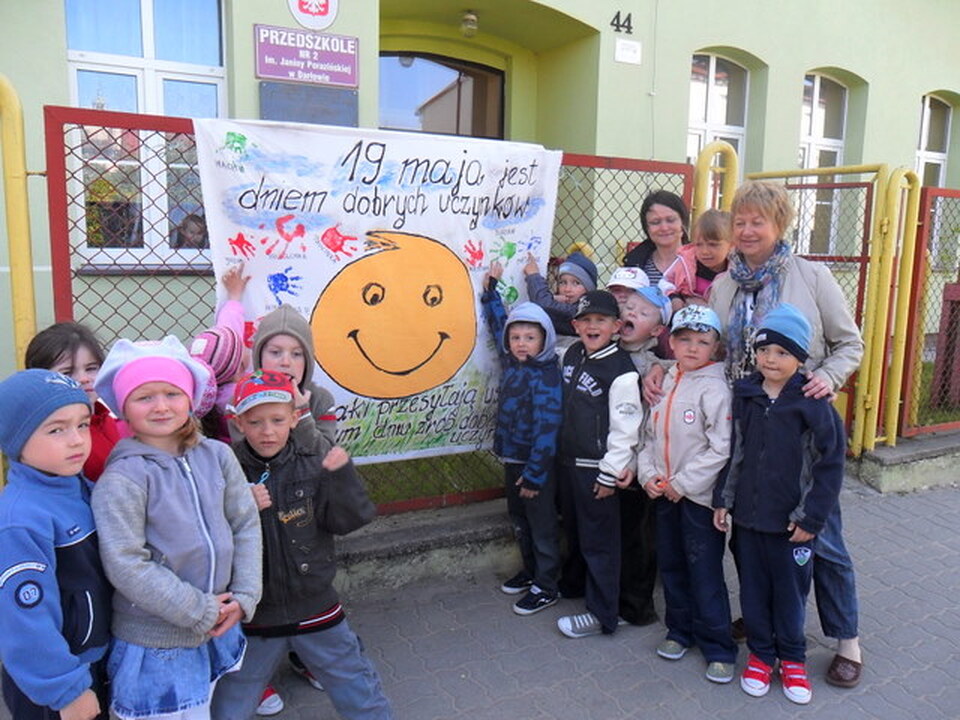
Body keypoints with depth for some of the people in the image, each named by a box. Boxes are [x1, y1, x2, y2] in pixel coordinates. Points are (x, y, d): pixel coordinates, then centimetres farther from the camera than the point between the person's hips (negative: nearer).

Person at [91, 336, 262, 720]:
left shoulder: (217, 456, -4)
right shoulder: (121, 480, -17)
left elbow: (246, 525, 0)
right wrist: (200, 612, -15)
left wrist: (243, 597, -7)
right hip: (154, 645, -4)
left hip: (218, 631, 5)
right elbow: (126, 566, -20)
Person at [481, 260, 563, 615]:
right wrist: (490, 289, 23)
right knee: (519, 518, 21)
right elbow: (498, 324, 21)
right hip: (511, 456, 8)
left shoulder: (546, 375, -21)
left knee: (542, 524, 6)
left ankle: (546, 586, 21)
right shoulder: (511, 361, 1)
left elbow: (546, 428, -24)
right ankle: (531, 570, 39)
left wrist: (534, 474, -24)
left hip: (538, 462, -8)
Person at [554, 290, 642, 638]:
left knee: (599, 541, 4)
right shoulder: (571, 354, 5)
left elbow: (625, 427, -18)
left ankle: (601, 615, 17)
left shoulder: (621, 370, -18)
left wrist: (610, 473, -16)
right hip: (567, 460, 7)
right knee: (573, 530, 22)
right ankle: (575, 583, 44)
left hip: (597, 467, -7)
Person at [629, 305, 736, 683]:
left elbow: (721, 447, -18)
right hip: (663, 493, 7)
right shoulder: (664, 383, 7)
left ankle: (718, 648, 17)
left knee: (705, 574, 1)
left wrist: (683, 483, -16)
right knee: (671, 566, 17)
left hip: (699, 495, -6)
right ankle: (680, 630, 35)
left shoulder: (715, 387, -13)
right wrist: (647, 473, -1)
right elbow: (649, 433, 13)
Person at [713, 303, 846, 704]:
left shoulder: (813, 403, -12)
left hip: (792, 522, -3)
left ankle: (792, 658, 34)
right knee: (752, 588, 14)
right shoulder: (743, 396, 0)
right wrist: (723, 500, 6)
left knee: (790, 590, 13)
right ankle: (761, 653, 34)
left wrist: (811, 517, -10)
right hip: (747, 516, 3)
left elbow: (830, 464, -9)